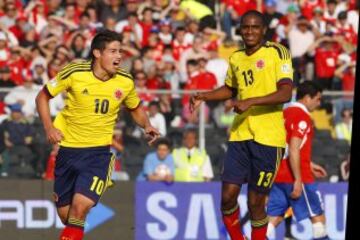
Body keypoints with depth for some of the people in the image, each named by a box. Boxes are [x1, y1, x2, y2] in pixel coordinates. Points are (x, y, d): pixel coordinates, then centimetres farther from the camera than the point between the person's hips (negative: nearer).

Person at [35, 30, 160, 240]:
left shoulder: (125, 81, -5)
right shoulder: (74, 73, -12)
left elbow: (136, 108, 15)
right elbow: (43, 97, 1)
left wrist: (147, 126, -4)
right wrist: (49, 127, -12)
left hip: (99, 150, 0)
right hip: (68, 147, 0)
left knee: (81, 205, -21)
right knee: (65, 213, 6)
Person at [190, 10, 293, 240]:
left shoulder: (277, 52, -6)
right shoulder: (236, 58, 13)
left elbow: (286, 93, -16)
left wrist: (250, 102, -24)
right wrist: (204, 96, 14)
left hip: (268, 138, -5)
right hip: (240, 135, 5)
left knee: (256, 202, -2)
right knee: (228, 195, -2)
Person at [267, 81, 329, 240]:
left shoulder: (285, 113, 15)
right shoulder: (302, 117, -12)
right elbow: (294, 151, -20)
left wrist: (309, 165, 30)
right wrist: (298, 180, -21)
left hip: (278, 175, 8)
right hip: (294, 176, -8)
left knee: (275, 216, 6)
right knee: (317, 215, 3)